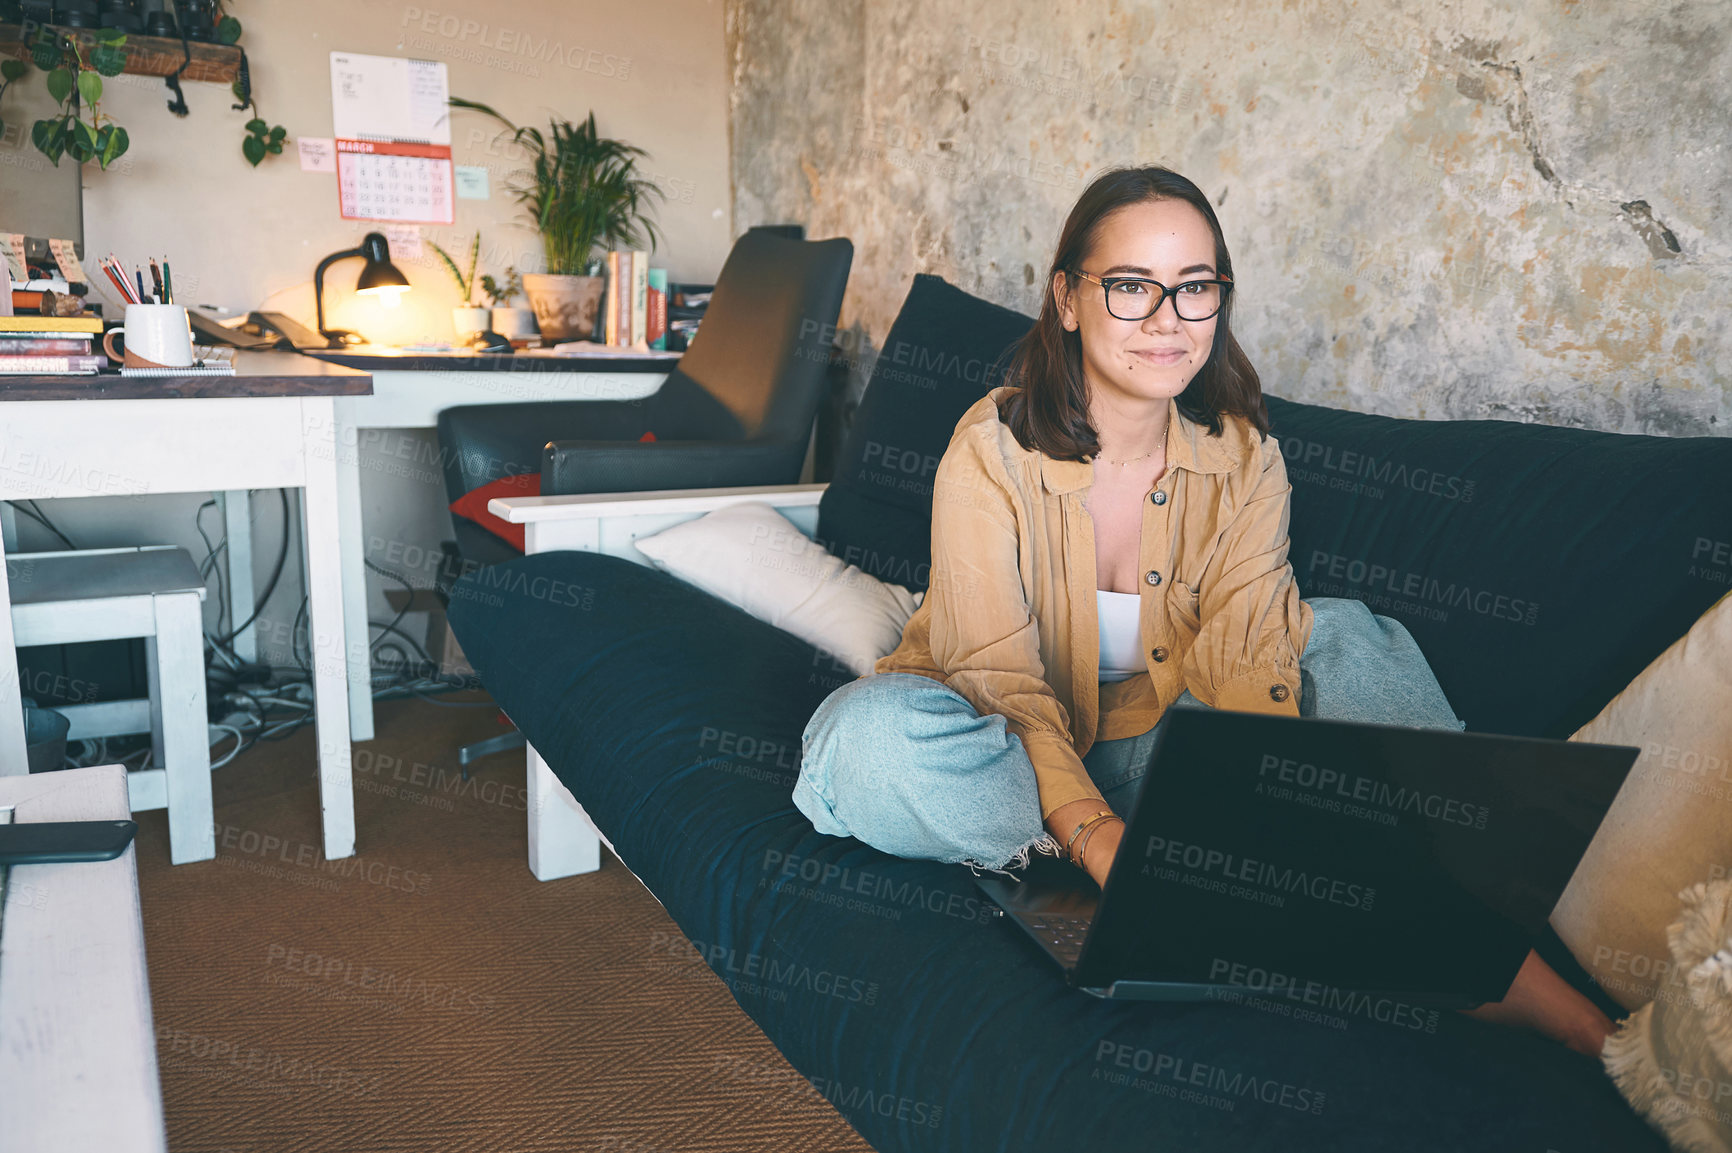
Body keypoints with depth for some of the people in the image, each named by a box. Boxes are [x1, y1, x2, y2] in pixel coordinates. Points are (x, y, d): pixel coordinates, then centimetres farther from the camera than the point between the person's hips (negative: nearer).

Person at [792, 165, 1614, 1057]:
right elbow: (998, 679, -23)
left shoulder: (1245, 460, -6)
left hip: (1159, 750, 3)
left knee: (1350, 639, -17)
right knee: (872, 737, -37)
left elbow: (1246, 661, -18)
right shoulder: (991, 451, -17)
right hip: (1014, 755, -2)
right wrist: (1096, 834, -39)